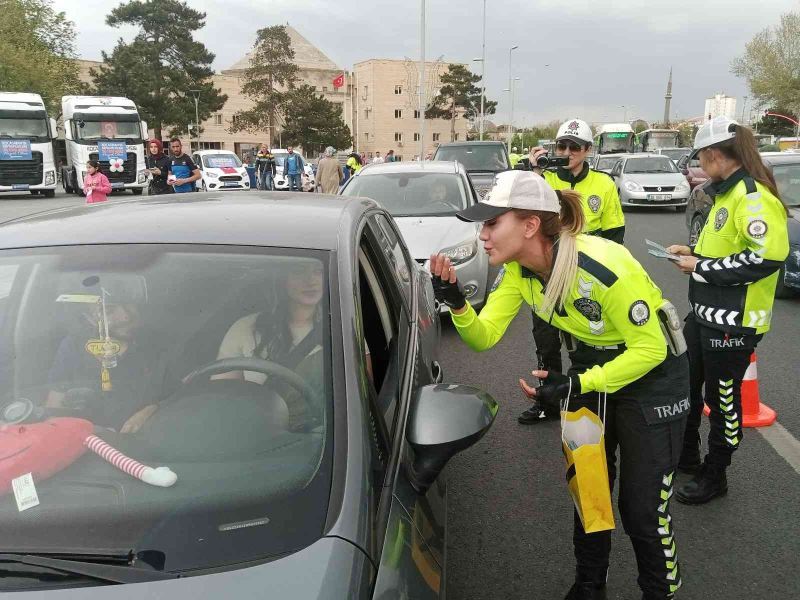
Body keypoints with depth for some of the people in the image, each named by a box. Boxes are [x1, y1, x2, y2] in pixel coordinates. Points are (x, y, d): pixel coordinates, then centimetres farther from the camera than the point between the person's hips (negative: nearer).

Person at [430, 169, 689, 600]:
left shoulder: (600, 267, -35)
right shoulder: (519, 269, -14)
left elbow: (649, 348, -25)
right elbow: (484, 336, -14)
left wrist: (580, 386, -30)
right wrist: (456, 303, -32)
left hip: (652, 372, -6)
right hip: (591, 367, 6)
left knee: (642, 509, -1)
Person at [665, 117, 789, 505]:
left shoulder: (753, 196, -19)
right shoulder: (726, 192, 12)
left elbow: (766, 257, -28)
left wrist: (702, 267, -21)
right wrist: (694, 252, 6)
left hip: (733, 321, -10)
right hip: (705, 313, 10)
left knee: (722, 397, 5)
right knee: (686, 383, 20)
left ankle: (714, 475, 23)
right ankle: (687, 454, 39)